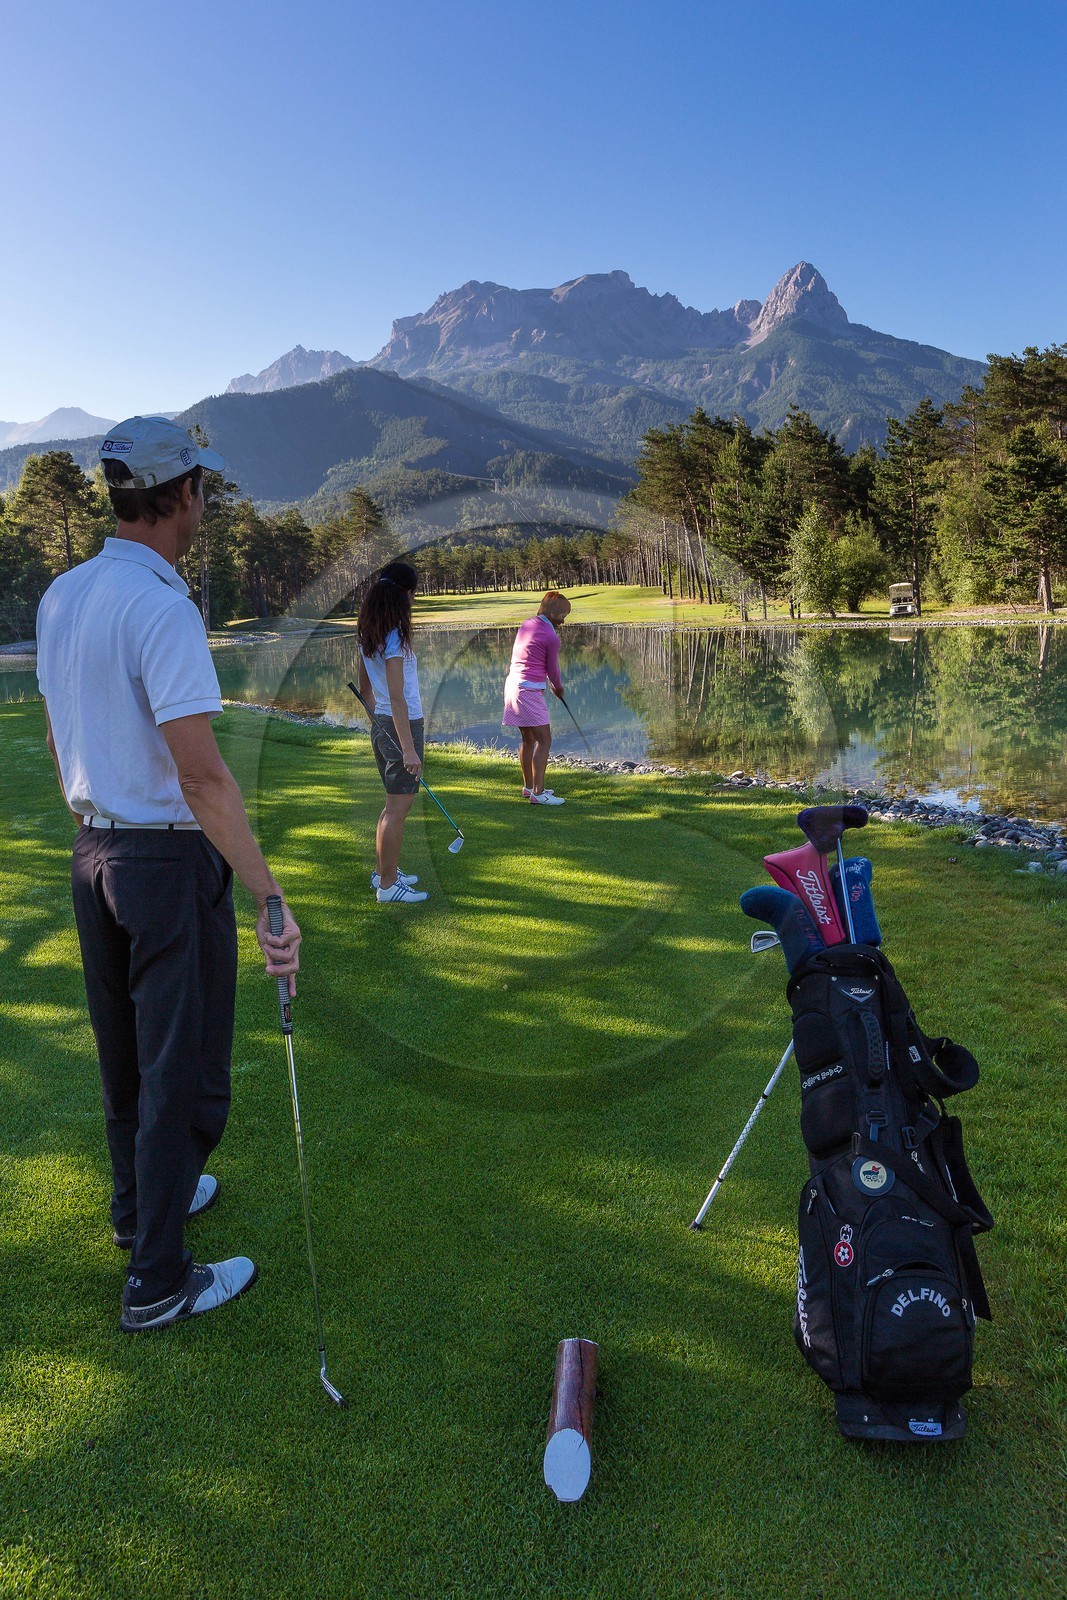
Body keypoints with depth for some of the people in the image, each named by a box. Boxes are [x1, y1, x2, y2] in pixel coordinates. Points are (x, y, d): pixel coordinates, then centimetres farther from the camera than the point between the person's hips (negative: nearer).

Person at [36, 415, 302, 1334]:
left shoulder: (60, 596, 5)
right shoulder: (161, 609, -22)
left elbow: (58, 742, 14)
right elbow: (202, 777, -28)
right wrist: (271, 900, -27)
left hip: (95, 853, 9)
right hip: (172, 861, -9)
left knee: (127, 1055, 22)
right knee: (184, 1073, 3)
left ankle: (141, 1202, 41)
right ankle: (158, 1281, 14)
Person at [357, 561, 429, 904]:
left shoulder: (368, 636, 9)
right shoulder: (394, 638, -17)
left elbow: (365, 689, 18)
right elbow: (397, 698, -21)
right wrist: (408, 749, -22)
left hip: (381, 724, 9)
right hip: (402, 726, -9)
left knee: (394, 804, 20)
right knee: (398, 808, -2)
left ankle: (385, 872, 30)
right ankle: (388, 885, 5)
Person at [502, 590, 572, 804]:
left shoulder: (527, 624, 11)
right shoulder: (551, 636, -12)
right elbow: (552, 669, -1)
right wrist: (558, 689, 20)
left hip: (512, 685, 9)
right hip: (530, 690, -9)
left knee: (528, 740, 17)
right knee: (544, 740, -5)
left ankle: (529, 786, 27)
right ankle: (537, 793, -8)